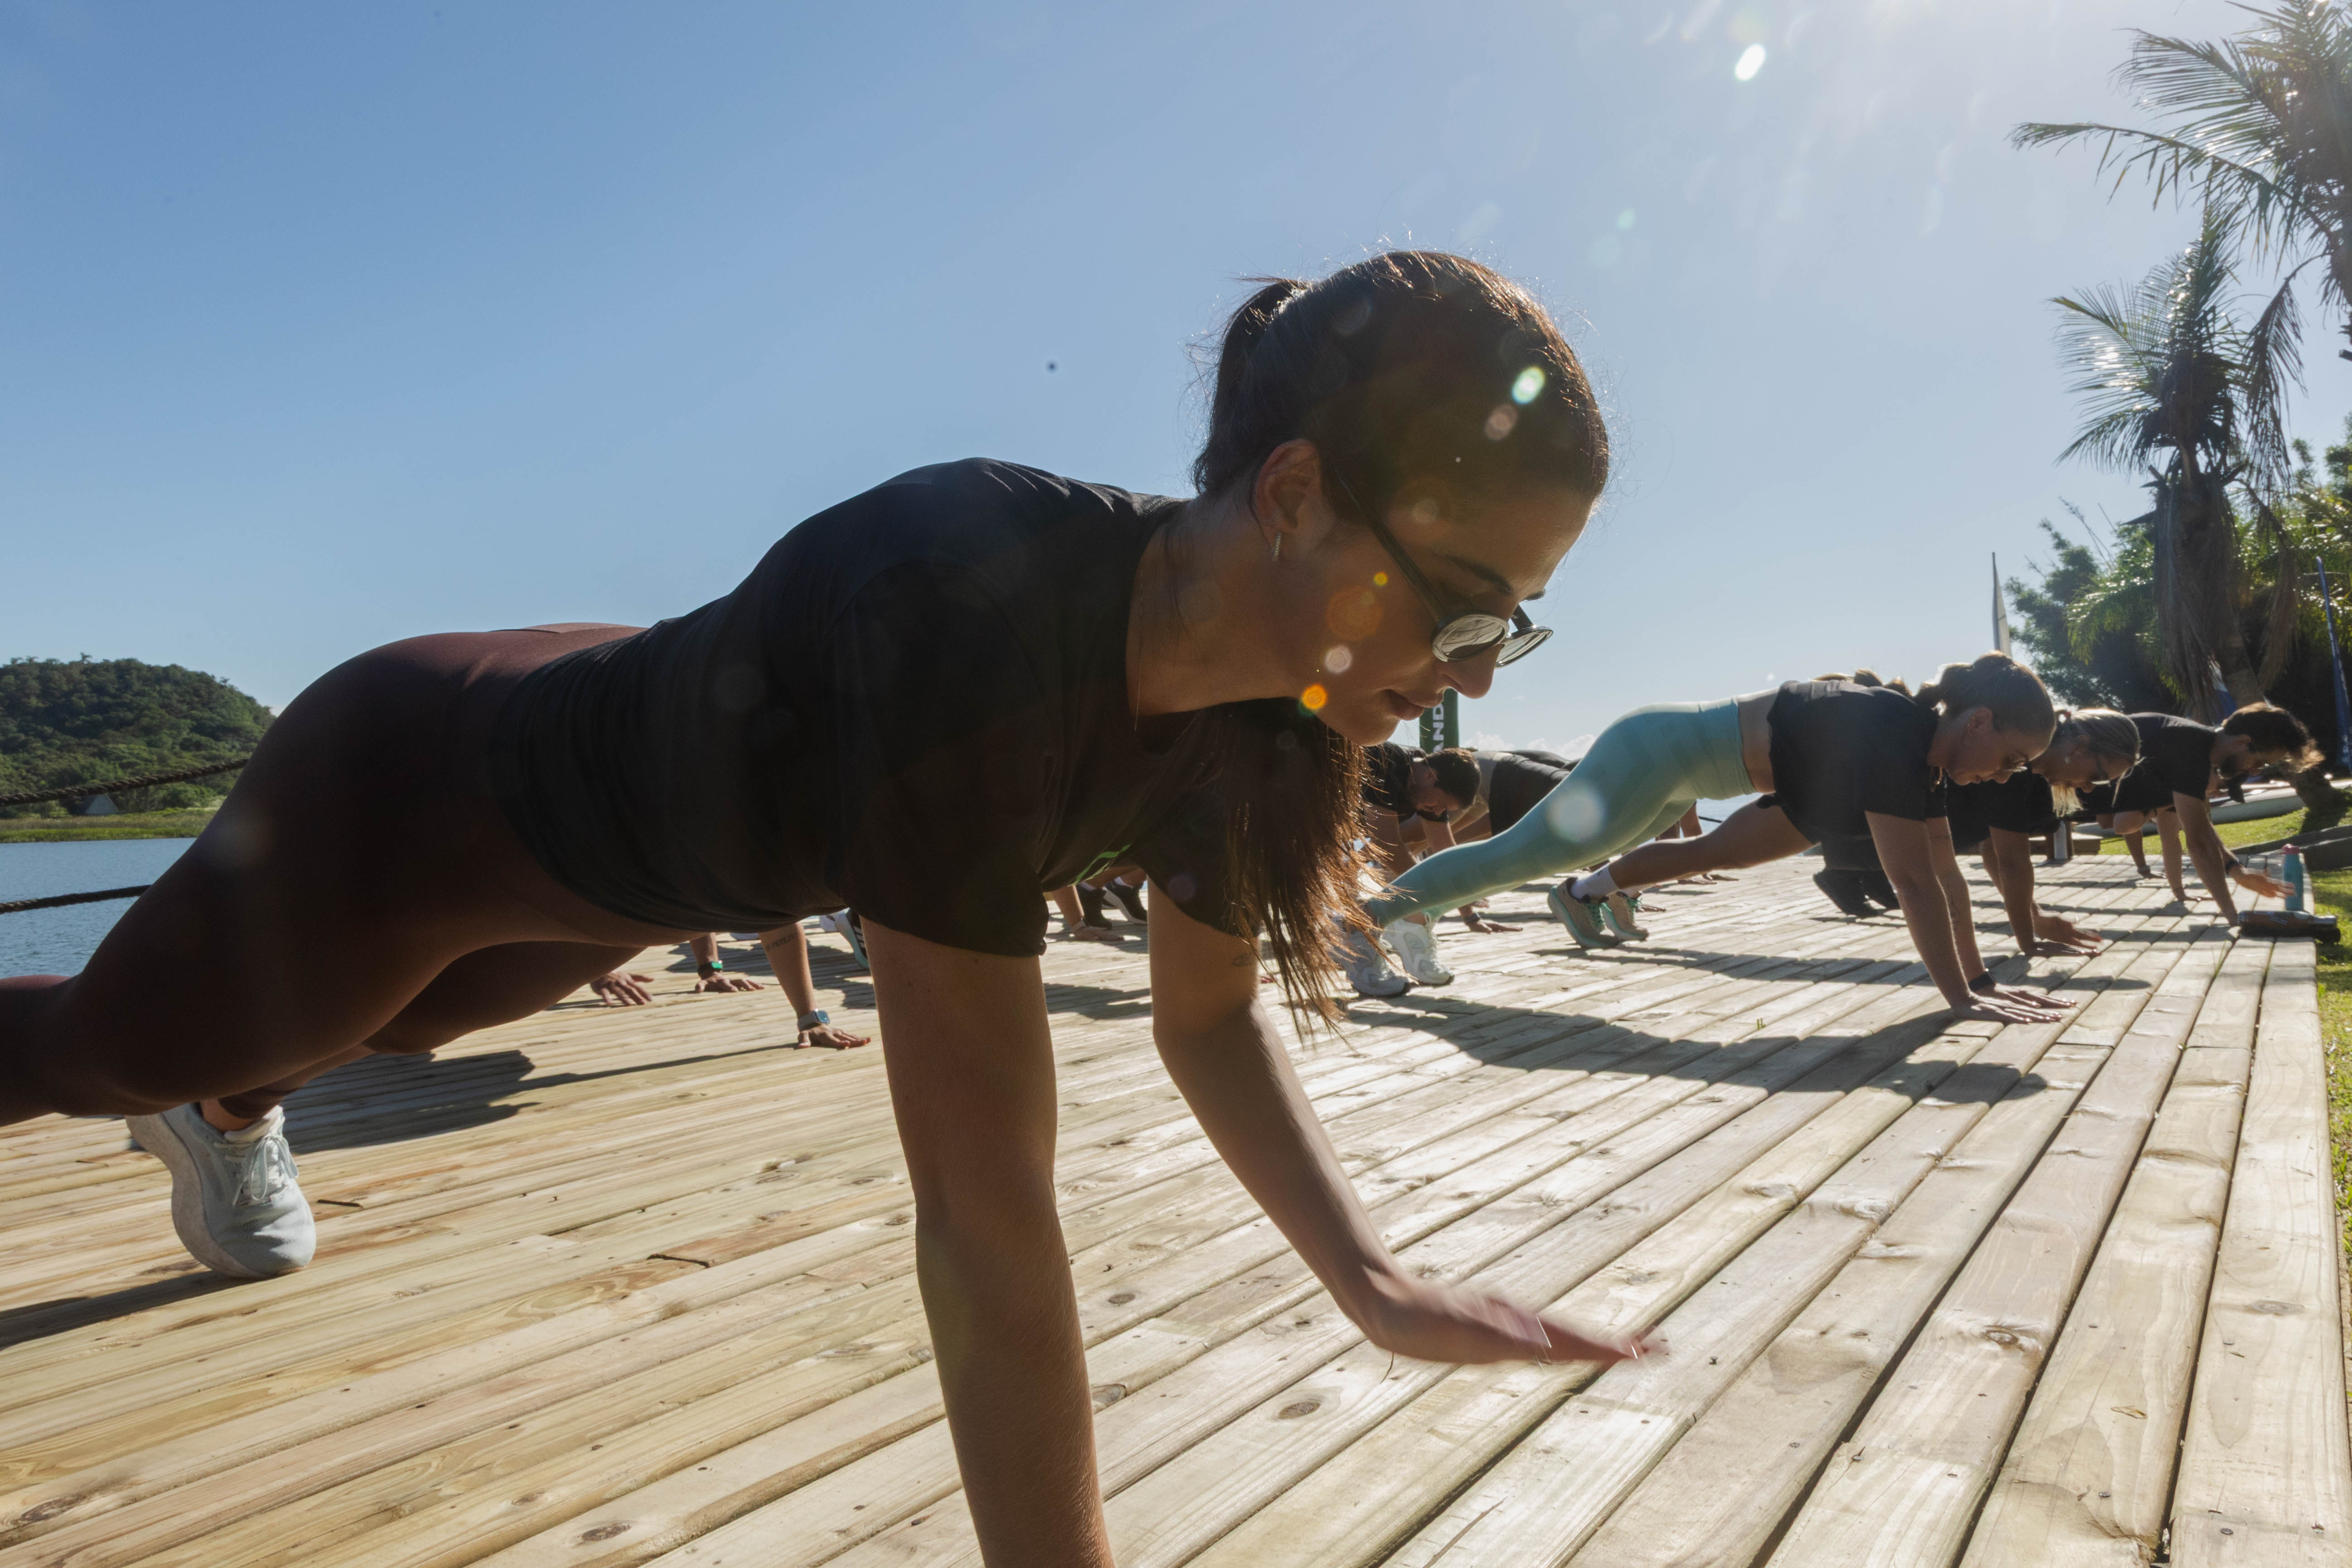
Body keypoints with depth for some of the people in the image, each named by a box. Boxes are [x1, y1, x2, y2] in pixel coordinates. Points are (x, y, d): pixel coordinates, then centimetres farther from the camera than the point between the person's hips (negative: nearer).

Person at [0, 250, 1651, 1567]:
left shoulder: (1253, 699, -21)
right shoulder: (978, 612, -46)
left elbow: (1212, 1017, -7)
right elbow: (985, 1209, -44)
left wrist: (1375, 1280, -18)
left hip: (622, 860, 7)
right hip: (404, 790, -7)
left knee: (388, 1024, 38)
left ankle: (227, 1109, 71)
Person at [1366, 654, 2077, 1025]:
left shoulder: (1930, 751, 3)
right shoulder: (1893, 738, -25)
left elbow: (1946, 871, 8)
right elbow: (1913, 879, -27)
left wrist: (1980, 975, 7)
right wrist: (1960, 995, -25)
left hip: (1686, 763, 9)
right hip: (1658, 751, -9)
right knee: (1516, 856, -8)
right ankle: (1365, 916, -3)